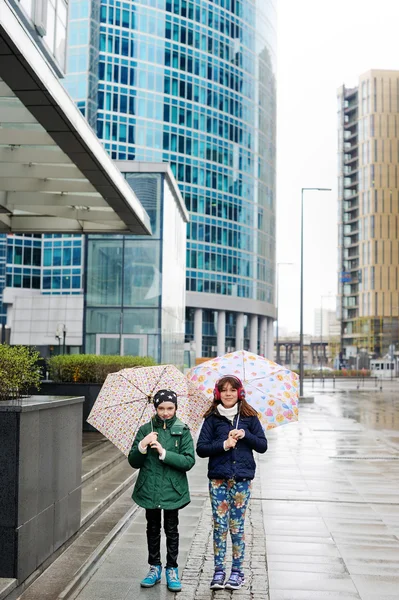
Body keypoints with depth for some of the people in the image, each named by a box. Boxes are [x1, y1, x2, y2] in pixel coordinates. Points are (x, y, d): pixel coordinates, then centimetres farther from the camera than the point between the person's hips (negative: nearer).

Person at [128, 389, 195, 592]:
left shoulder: (182, 431, -4)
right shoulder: (145, 430, 0)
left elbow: (189, 461, -12)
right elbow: (134, 462, 0)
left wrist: (164, 453, -22)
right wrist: (142, 446, -19)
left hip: (172, 490, -2)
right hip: (149, 489, 2)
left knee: (171, 530, 8)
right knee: (153, 528, 13)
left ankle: (172, 570, 21)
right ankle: (154, 568, 28)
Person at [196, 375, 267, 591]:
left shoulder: (249, 417, 4)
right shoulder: (212, 418, 2)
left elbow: (263, 446, 2)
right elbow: (201, 448, -3)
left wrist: (245, 435, -13)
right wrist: (223, 445, -17)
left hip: (242, 478, 0)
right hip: (218, 478, 0)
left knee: (236, 526, 4)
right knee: (219, 526, 2)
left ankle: (237, 572, 16)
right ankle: (219, 571, 13)